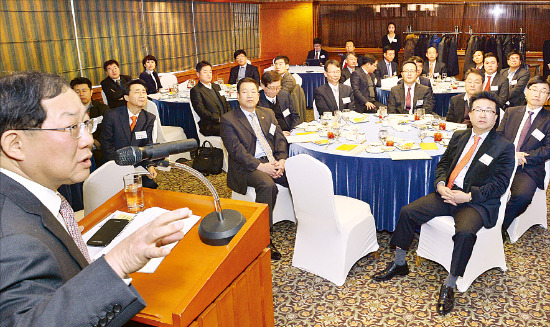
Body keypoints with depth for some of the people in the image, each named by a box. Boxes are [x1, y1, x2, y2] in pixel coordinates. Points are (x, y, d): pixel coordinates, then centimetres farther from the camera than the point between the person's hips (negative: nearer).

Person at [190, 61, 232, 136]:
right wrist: (219, 119, -19)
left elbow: (226, 104, 24)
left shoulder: (216, 87, 25)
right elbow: (201, 111, -11)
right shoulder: (196, 90, 0)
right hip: (209, 127, -7)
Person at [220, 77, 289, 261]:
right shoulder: (228, 119, 1)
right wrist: (261, 166, -20)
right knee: (268, 185, -35)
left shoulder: (268, 114, 19)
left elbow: (280, 139, 14)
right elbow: (236, 150, -10)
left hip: (273, 162, 5)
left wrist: (282, 160, -6)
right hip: (246, 167, -5)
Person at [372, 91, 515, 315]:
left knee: (465, 231, -35)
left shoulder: (504, 147, -1)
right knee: (407, 212, -11)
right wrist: (440, 185, -7)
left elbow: (500, 184, -7)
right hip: (447, 193, 5)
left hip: (478, 202, -5)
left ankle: (449, 286, -16)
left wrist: (468, 196, -18)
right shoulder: (459, 137, 14)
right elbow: (443, 164, 15)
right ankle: (399, 264, 7)